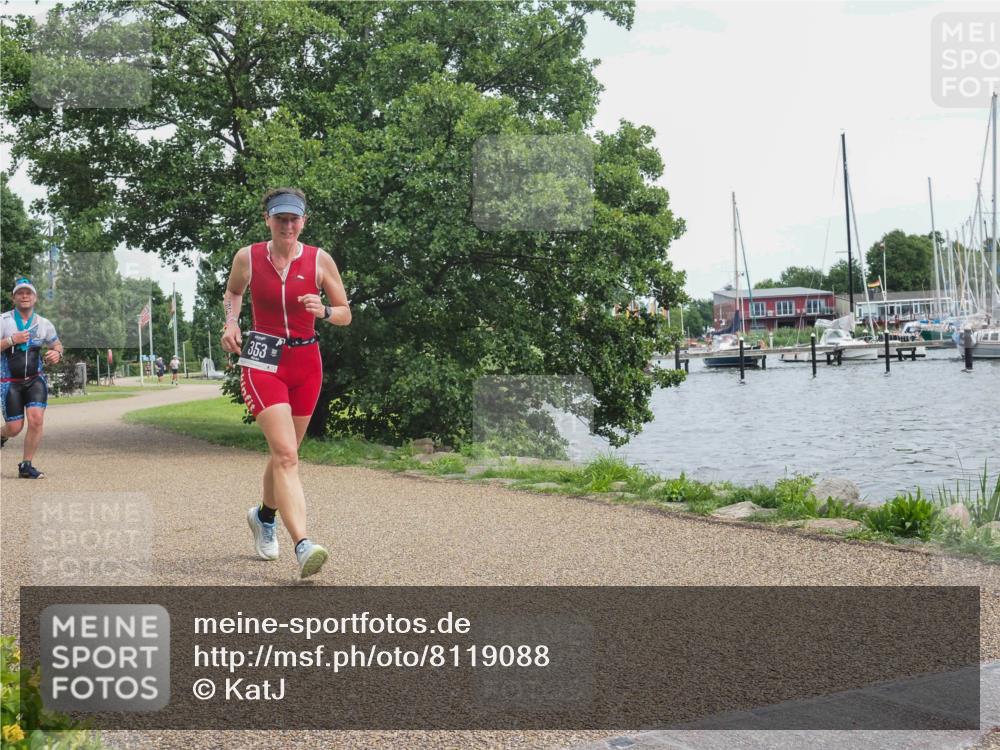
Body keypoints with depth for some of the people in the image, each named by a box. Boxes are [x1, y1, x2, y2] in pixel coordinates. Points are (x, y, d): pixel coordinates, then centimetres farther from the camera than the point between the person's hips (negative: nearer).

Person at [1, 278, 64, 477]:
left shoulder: (44, 324, 4)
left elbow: (57, 344, 18)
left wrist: (57, 353, -4)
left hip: (35, 380, 2)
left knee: (36, 419, -17)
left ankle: (26, 465, -2)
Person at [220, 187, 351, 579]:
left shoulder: (320, 260, -2)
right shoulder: (247, 257, -2)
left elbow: (346, 315, 4)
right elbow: (232, 291, 19)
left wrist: (322, 311, -17)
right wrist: (230, 322, 0)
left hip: (306, 363, 3)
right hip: (262, 362, -3)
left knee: (284, 453, 16)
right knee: (286, 454, -18)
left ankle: (264, 516, 44)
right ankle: (303, 546, -27)